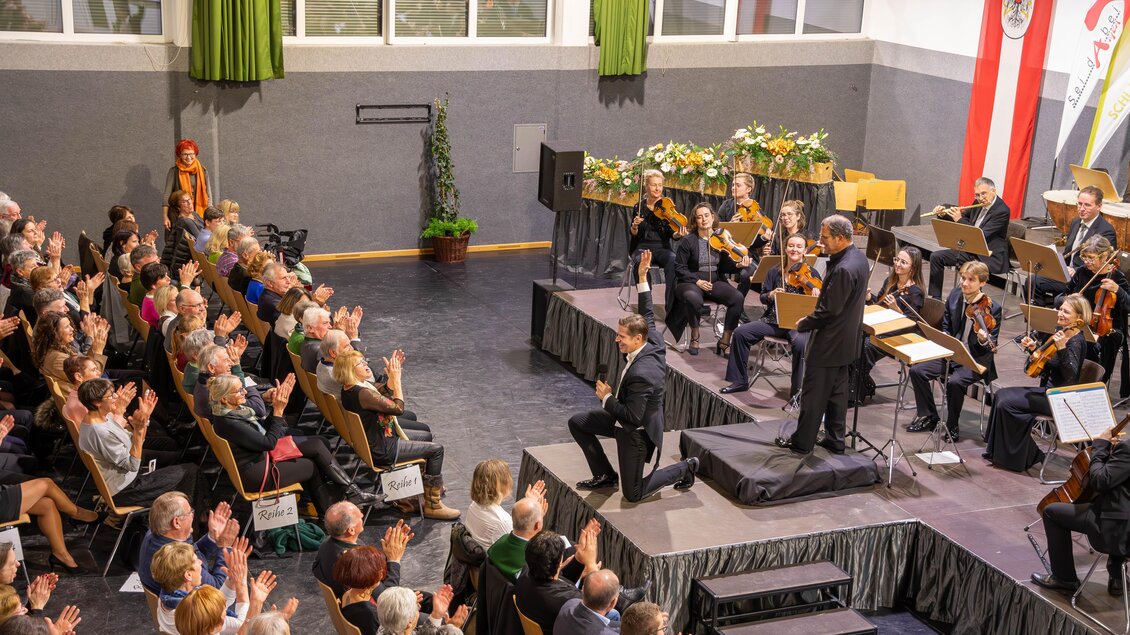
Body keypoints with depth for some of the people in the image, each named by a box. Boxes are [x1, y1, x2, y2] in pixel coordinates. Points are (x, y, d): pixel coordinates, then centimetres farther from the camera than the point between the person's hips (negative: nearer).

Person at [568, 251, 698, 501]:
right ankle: (605, 475, 21)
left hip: (636, 432, -9)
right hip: (623, 417, 9)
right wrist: (642, 278, -1)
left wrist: (607, 398, -19)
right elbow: (647, 316, 4)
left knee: (633, 494, 5)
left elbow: (632, 417, -33)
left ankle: (685, 468, 19)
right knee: (576, 423, 10)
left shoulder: (642, 374, -38)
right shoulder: (655, 343, -14)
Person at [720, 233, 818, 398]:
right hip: (773, 321, 4)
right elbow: (762, 298, 9)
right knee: (741, 333, -11)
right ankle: (740, 381, 3)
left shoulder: (811, 274, -1)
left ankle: (797, 390, -19)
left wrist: (816, 293, -27)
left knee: (800, 344, -36)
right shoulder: (774, 272, 8)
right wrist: (771, 295, -13)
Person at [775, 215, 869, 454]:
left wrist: (803, 324, -11)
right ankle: (835, 440, 28)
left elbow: (829, 311, -25)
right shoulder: (859, 258, 3)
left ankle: (802, 442, 15)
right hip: (846, 340, 10)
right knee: (837, 390, 18)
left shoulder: (843, 269, -28)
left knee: (813, 392, 4)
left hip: (829, 342, -10)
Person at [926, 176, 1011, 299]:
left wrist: (959, 219, -24)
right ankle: (935, 297, 7)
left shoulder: (1002, 210, -19)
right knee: (936, 257, 3)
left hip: (990, 257, -9)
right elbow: (964, 217, 21)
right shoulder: (978, 204, 4)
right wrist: (943, 214, 2)